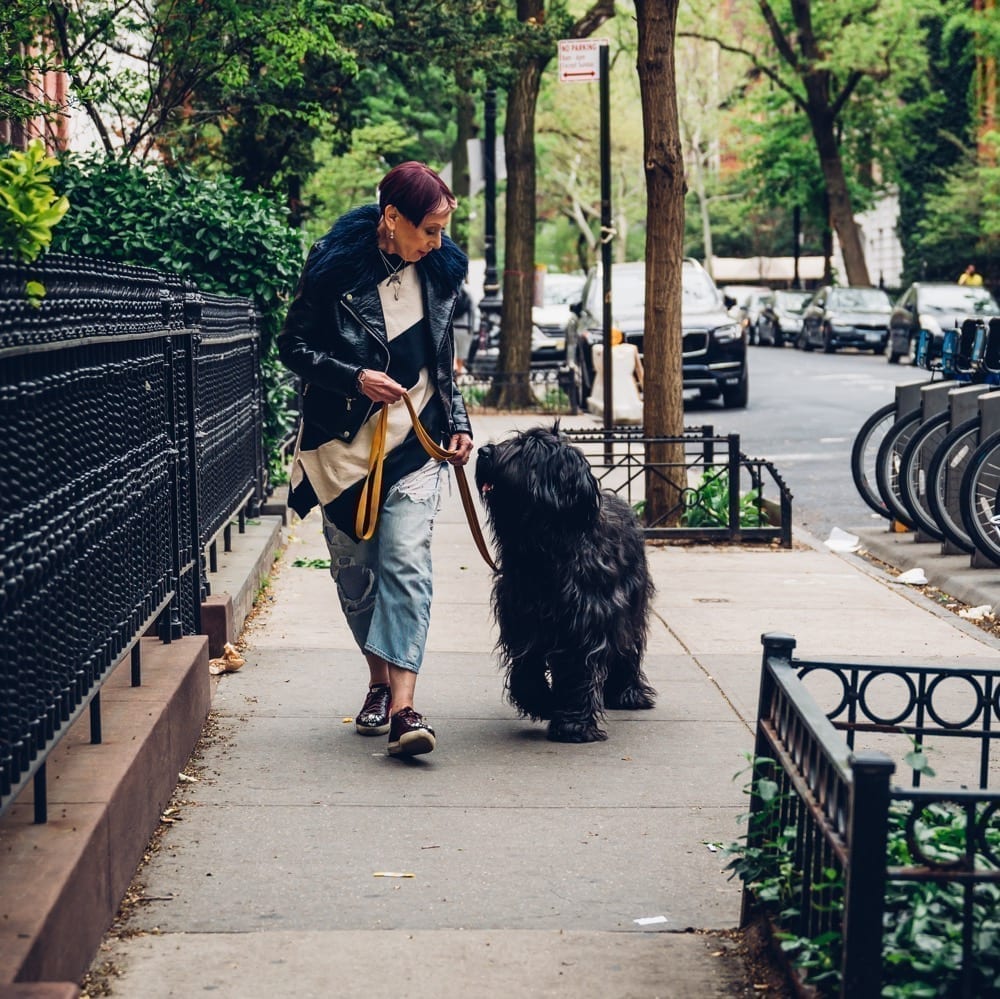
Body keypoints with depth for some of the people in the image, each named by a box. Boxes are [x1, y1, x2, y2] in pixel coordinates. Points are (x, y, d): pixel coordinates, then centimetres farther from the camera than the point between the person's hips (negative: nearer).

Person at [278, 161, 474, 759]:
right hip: (343, 442, -1)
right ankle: (379, 680, 28)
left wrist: (458, 423, 8)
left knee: (406, 562, -14)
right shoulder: (335, 267, -8)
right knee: (353, 570, 6)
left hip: (415, 442, 1)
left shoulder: (440, 271, 5)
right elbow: (293, 346, -3)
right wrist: (355, 378, -16)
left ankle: (404, 706, -22)